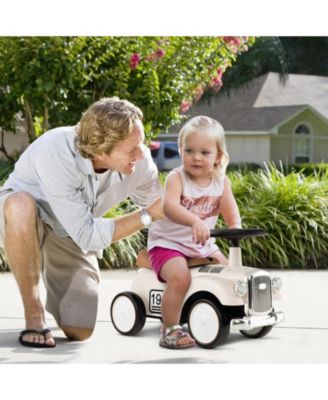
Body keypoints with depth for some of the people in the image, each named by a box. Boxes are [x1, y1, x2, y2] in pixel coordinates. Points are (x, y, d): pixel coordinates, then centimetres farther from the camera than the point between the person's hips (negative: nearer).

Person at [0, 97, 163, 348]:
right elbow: (88, 236, -34)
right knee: (22, 205, -42)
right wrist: (147, 215, -34)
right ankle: (33, 313, -22)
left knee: (79, 331, -8)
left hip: (70, 235, 4)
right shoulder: (54, 154, -37)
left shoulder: (140, 161, -23)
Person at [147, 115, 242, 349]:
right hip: (168, 243, -6)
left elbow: (230, 211, 0)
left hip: (202, 245, 6)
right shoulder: (176, 177, -16)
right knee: (180, 277, -31)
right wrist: (194, 221, -51)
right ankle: (170, 330, -18)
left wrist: (235, 228, -23)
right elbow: (170, 206, -34)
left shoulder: (221, 181, 2)